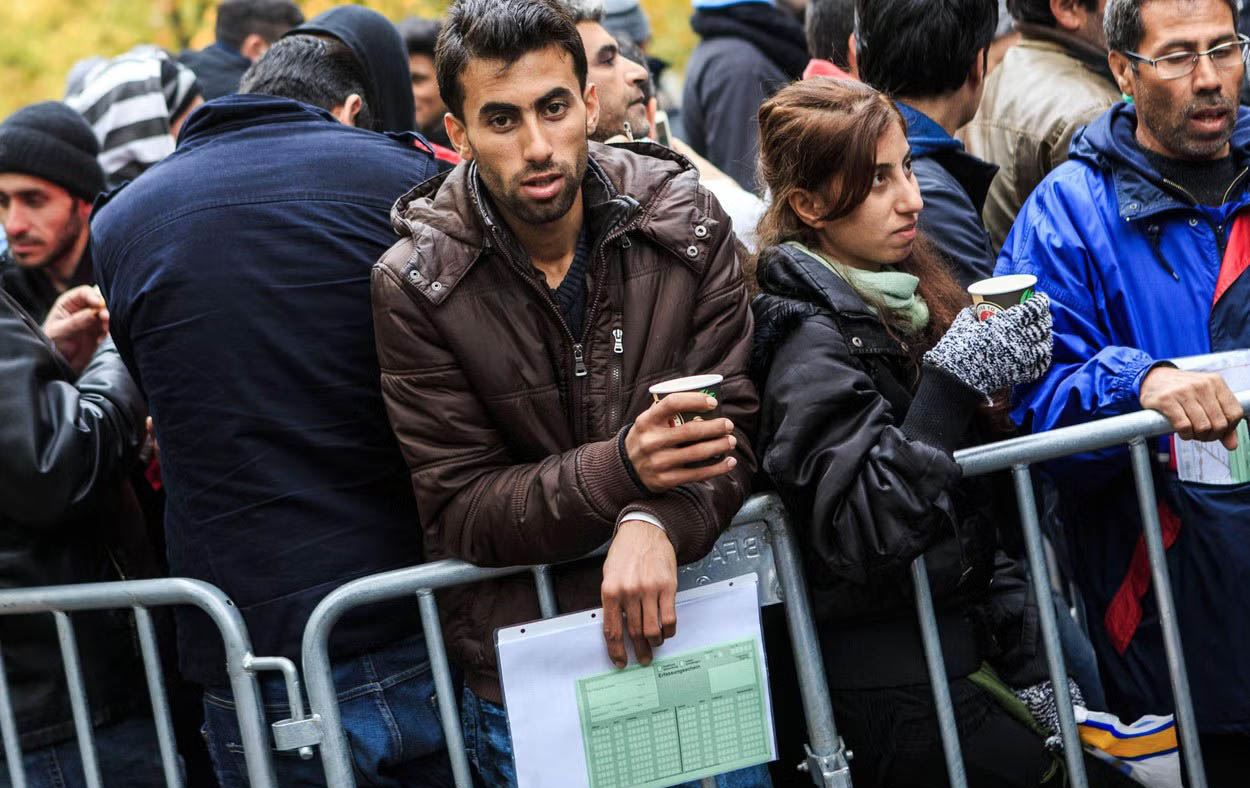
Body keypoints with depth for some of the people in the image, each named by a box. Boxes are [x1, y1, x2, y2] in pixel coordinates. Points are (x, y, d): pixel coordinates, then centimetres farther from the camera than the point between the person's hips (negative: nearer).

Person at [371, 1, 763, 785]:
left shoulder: (685, 221, -5)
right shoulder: (415, 285, -10)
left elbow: (735, 428, -7)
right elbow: (458, 512, -11)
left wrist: (655, 522, -28)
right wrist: (622, 468, -27)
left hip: (695, 633, 2)